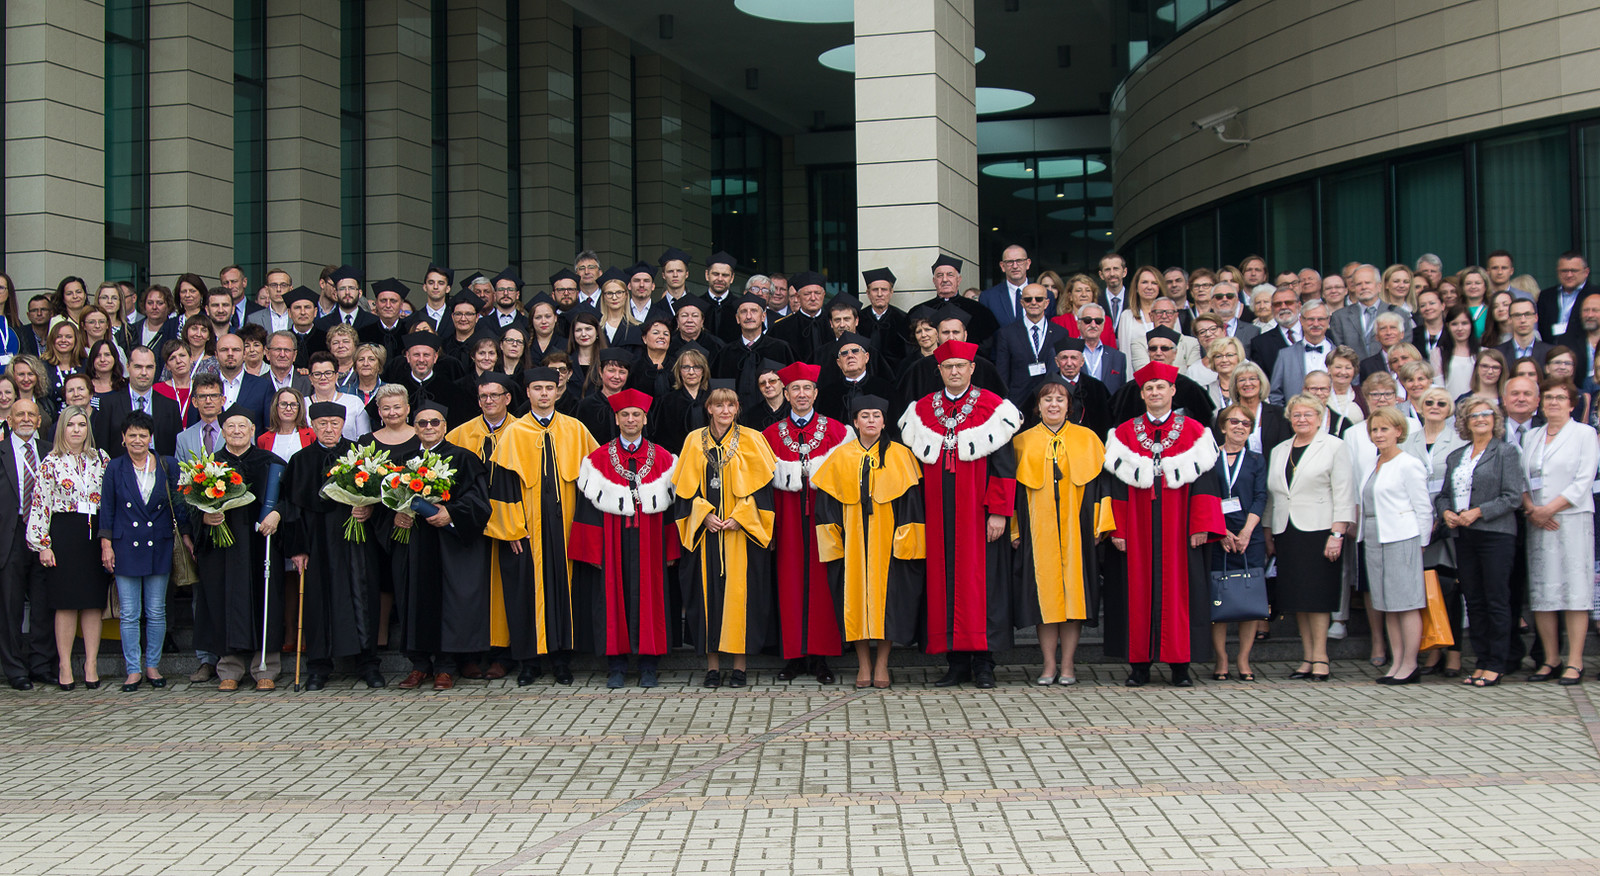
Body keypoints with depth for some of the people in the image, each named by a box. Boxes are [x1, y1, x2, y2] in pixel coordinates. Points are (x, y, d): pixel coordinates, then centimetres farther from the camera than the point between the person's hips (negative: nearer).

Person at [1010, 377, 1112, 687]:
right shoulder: (1022, 442, 9)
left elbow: (1100, 481, 6)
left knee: (1073, 590, -2)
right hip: (1038, 530, 0)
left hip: (1075, 529, 0)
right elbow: (1013, 486, 8)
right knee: (1043, 590, -2)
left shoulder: (1087, 440, 8)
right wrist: (1015, 529, 0)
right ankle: (1049, 664, 5)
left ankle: (1067, 664, 4)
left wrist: (1099, 525, -2)